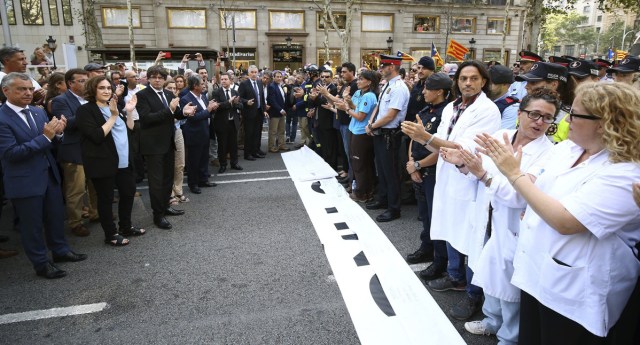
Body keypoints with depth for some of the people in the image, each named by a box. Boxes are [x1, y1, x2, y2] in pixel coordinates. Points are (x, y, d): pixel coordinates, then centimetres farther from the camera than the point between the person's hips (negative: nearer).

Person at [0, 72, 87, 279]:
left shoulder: (38, 112, 5)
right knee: (32, 225, 9)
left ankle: (60, 250, 38)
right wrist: (45, 136, -28)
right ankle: (41, 264, 24)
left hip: (49, 174, 7)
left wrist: (57, 132, -14)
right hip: (25, 182, -7)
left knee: (56, 217, 20)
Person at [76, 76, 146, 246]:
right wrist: (114, 116, -21)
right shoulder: (86, 110, -10)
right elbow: (97, 136, -21)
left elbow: (129, 130, 12)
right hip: (103, 162, -7)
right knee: (106, 198, 4)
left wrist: (129, 111, -1)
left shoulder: (113, 107, 12)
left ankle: (126, 227, 32)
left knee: (129, 192, 15)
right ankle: (111, 234, 16)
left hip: (123, 160, 8)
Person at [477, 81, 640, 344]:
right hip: (537, 272, 7)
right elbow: (538, 190, 14)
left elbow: (564, 221, -30)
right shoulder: (566, 147, 3)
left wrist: (514, 173, -25)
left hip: (573, 292, -7)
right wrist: (505, 162, -3)